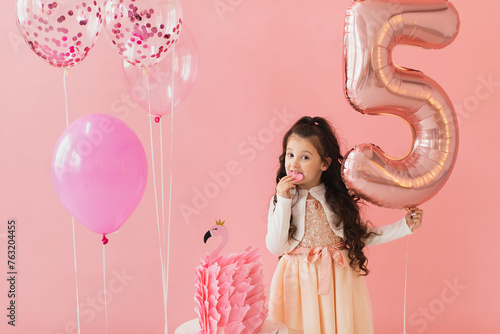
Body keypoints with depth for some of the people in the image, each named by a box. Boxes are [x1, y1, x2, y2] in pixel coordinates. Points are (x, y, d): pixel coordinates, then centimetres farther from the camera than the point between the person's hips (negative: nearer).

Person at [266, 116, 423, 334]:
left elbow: (359, 235, 8)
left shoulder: (338, 199, -1)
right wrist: (283, 201, -17)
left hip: (338, 280, 1)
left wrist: (404, 226, 4)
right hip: (299, 283, -1)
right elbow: (275, 247, -13)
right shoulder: (281, 198, -4)